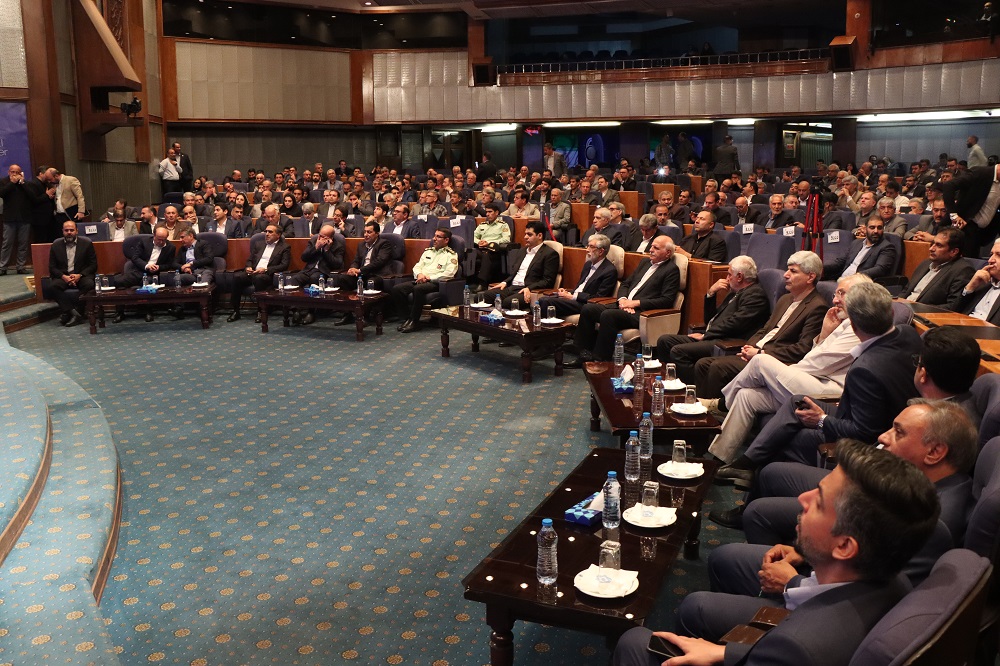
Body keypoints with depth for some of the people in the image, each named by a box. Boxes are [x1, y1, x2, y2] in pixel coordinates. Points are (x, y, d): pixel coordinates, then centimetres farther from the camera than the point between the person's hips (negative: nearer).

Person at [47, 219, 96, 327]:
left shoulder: (86, 243, 5)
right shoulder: (56, 245, 9)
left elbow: (93, 265, 2)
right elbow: (52, 267, 7)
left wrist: (80, 275, -14)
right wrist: (63, 276, -13)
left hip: (81, 275, -1)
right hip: (63, 276, 1)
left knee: (89, 284, -34)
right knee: (53, 286, -30)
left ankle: (66, 312, -27)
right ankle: (73, 313, -30)